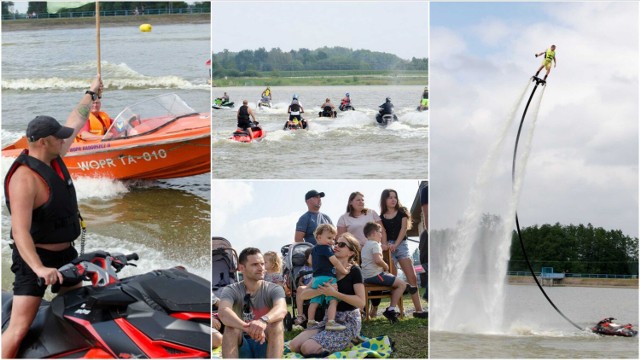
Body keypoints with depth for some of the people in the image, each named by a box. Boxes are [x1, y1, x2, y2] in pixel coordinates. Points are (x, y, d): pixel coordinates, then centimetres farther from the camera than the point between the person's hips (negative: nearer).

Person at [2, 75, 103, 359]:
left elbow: (75, 123, 22)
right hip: (35, 258, -9)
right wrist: (39, 269, -46)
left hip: (65, 253, 9)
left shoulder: (53, 156, 2)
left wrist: (91, 94, 35)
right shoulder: (25, 178, -25)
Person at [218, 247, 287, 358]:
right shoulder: (231, 290, -5)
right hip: (242, 346, 0)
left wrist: (264, 321, -52)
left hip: (268, 345, 0)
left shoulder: (274, 289, -4)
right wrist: (248, 328, -49)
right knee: (230, 327, -29)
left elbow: (282, 309, -28)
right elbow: (223, 312, -29)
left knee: (276, 324, -28)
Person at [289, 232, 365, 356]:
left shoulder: (354, 271, -7)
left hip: (348, 322, -7)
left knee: (308, 348, -24)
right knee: (294, 346, -11)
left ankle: (346, 344, -3)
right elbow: (304, 294, 2)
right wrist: (321, 290, -18)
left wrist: (335, 293, -23)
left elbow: (361, 302, -17)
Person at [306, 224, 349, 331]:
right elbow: (335, 262, -15)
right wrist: (344, 271, -4)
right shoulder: (326, 248, -10)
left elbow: (310, 261, 31)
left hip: (316, 278, 9)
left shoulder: (314, 249, 17)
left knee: (315, 301, 15)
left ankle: (310, 321, 22)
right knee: (333, 301, -15)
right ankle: (330, 322, -27)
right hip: (327, 278, -9)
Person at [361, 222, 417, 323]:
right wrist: (386, 266, -10)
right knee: (402, 284, -9)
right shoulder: (375, 244, -11)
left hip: (366, 277, 11)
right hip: (375, 275, -11)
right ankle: (391, 309, -9)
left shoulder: (365, 246, 21)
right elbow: (378, 260, -27)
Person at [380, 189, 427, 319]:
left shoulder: (402, 212, 11)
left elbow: (403, 228, 0)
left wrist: (395, 244, -13)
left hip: (401, 245, 1)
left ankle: (418, 310, -8)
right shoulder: (381, 217, 10)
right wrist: (384, 244, -22)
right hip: (389, 248, -1)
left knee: (412, 278, -7)